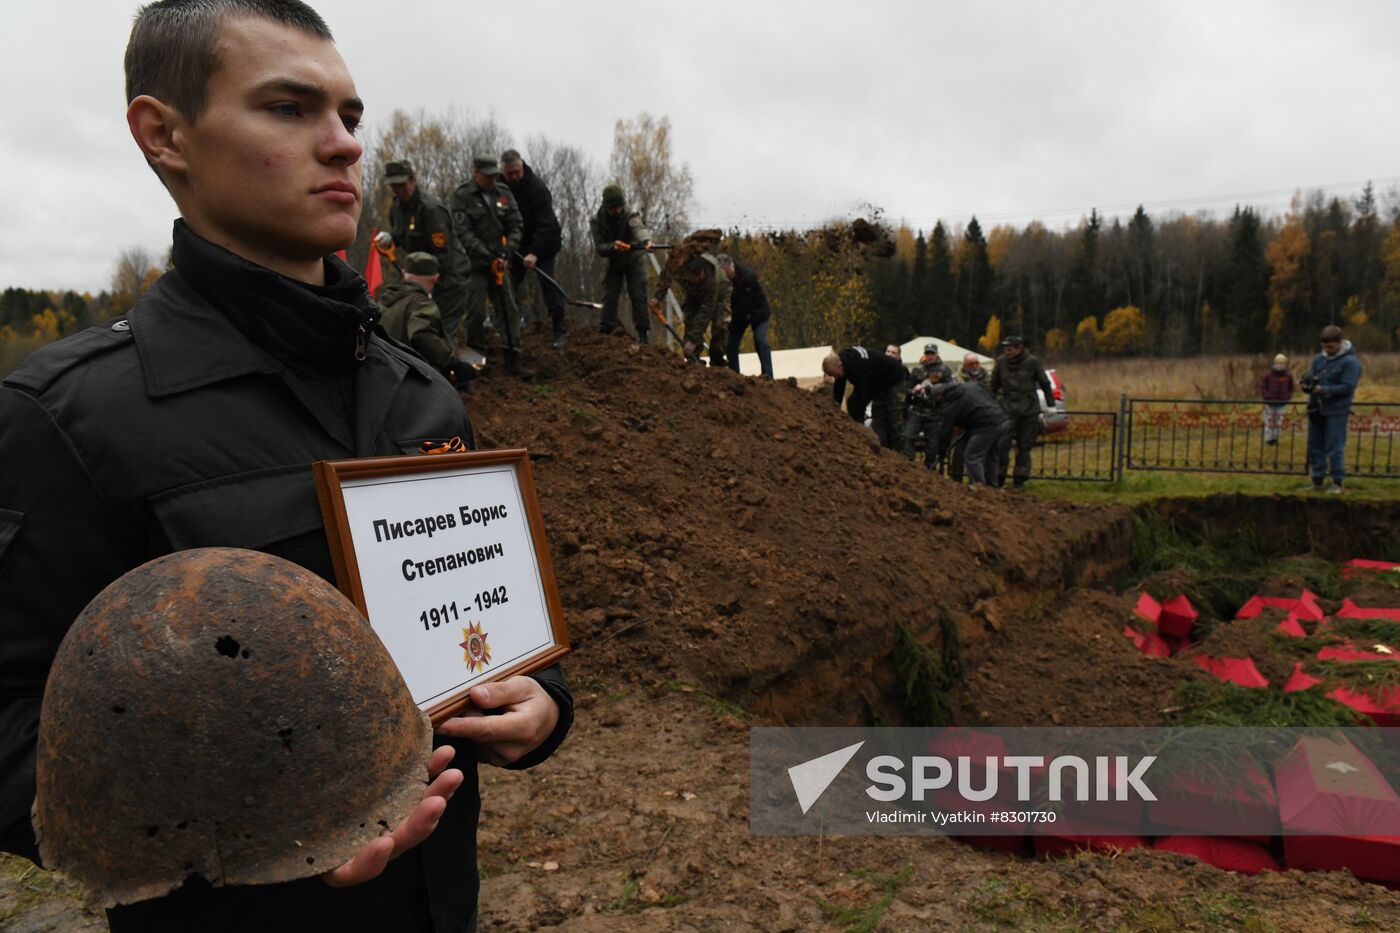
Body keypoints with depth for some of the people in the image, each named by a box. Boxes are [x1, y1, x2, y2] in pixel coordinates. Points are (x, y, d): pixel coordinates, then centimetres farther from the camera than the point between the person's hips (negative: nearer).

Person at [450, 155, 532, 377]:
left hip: (499, 263, 4)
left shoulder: (503, 193, 7)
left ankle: (513, 360, 4)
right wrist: (489, 257, -19)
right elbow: (463, 233, -13)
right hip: (475, 263, -4)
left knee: (509, 310, 0)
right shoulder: (462, 196, -6)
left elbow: (517, 225, 6)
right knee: (476, 313, -4)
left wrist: (507, 252, -9)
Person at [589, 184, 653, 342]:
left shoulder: (631, 217, -23)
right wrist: (613, 246, -42)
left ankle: (643, 333, -2)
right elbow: (599, 248, -20)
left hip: (634, 262, -2)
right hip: (613, 264, 2)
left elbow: (639, 229, -46)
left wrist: (646, 241, -69)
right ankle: (607, 327, 5)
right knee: (610, 295, -8)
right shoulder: (597, 221, -16)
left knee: (638, 296, -10)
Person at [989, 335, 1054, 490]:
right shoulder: (1001, 361, 0)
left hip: (1029, 409, -1)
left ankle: (1020, 478, 14)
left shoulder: (1032, 362, -5)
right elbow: (993, 384, 11)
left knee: (1024, 446, 4)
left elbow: (1044, 383, 5)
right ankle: (999, 478, 4)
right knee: (1002, 444, -6)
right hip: (1008, 409, 1)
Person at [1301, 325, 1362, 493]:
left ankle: (1337, 483, 6)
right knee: (1314, 447, 10)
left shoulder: (1350, 362, -9)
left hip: (1336, 412, -6)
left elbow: (1348, 387, -15)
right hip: (1316, 410, 6)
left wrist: (1324, 390, -21)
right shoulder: (1319, 359, 8)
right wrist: (1308, 385, -7)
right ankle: (1317, 481, 20)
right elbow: (1310, 377, 15)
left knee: (1335, 448, -3)